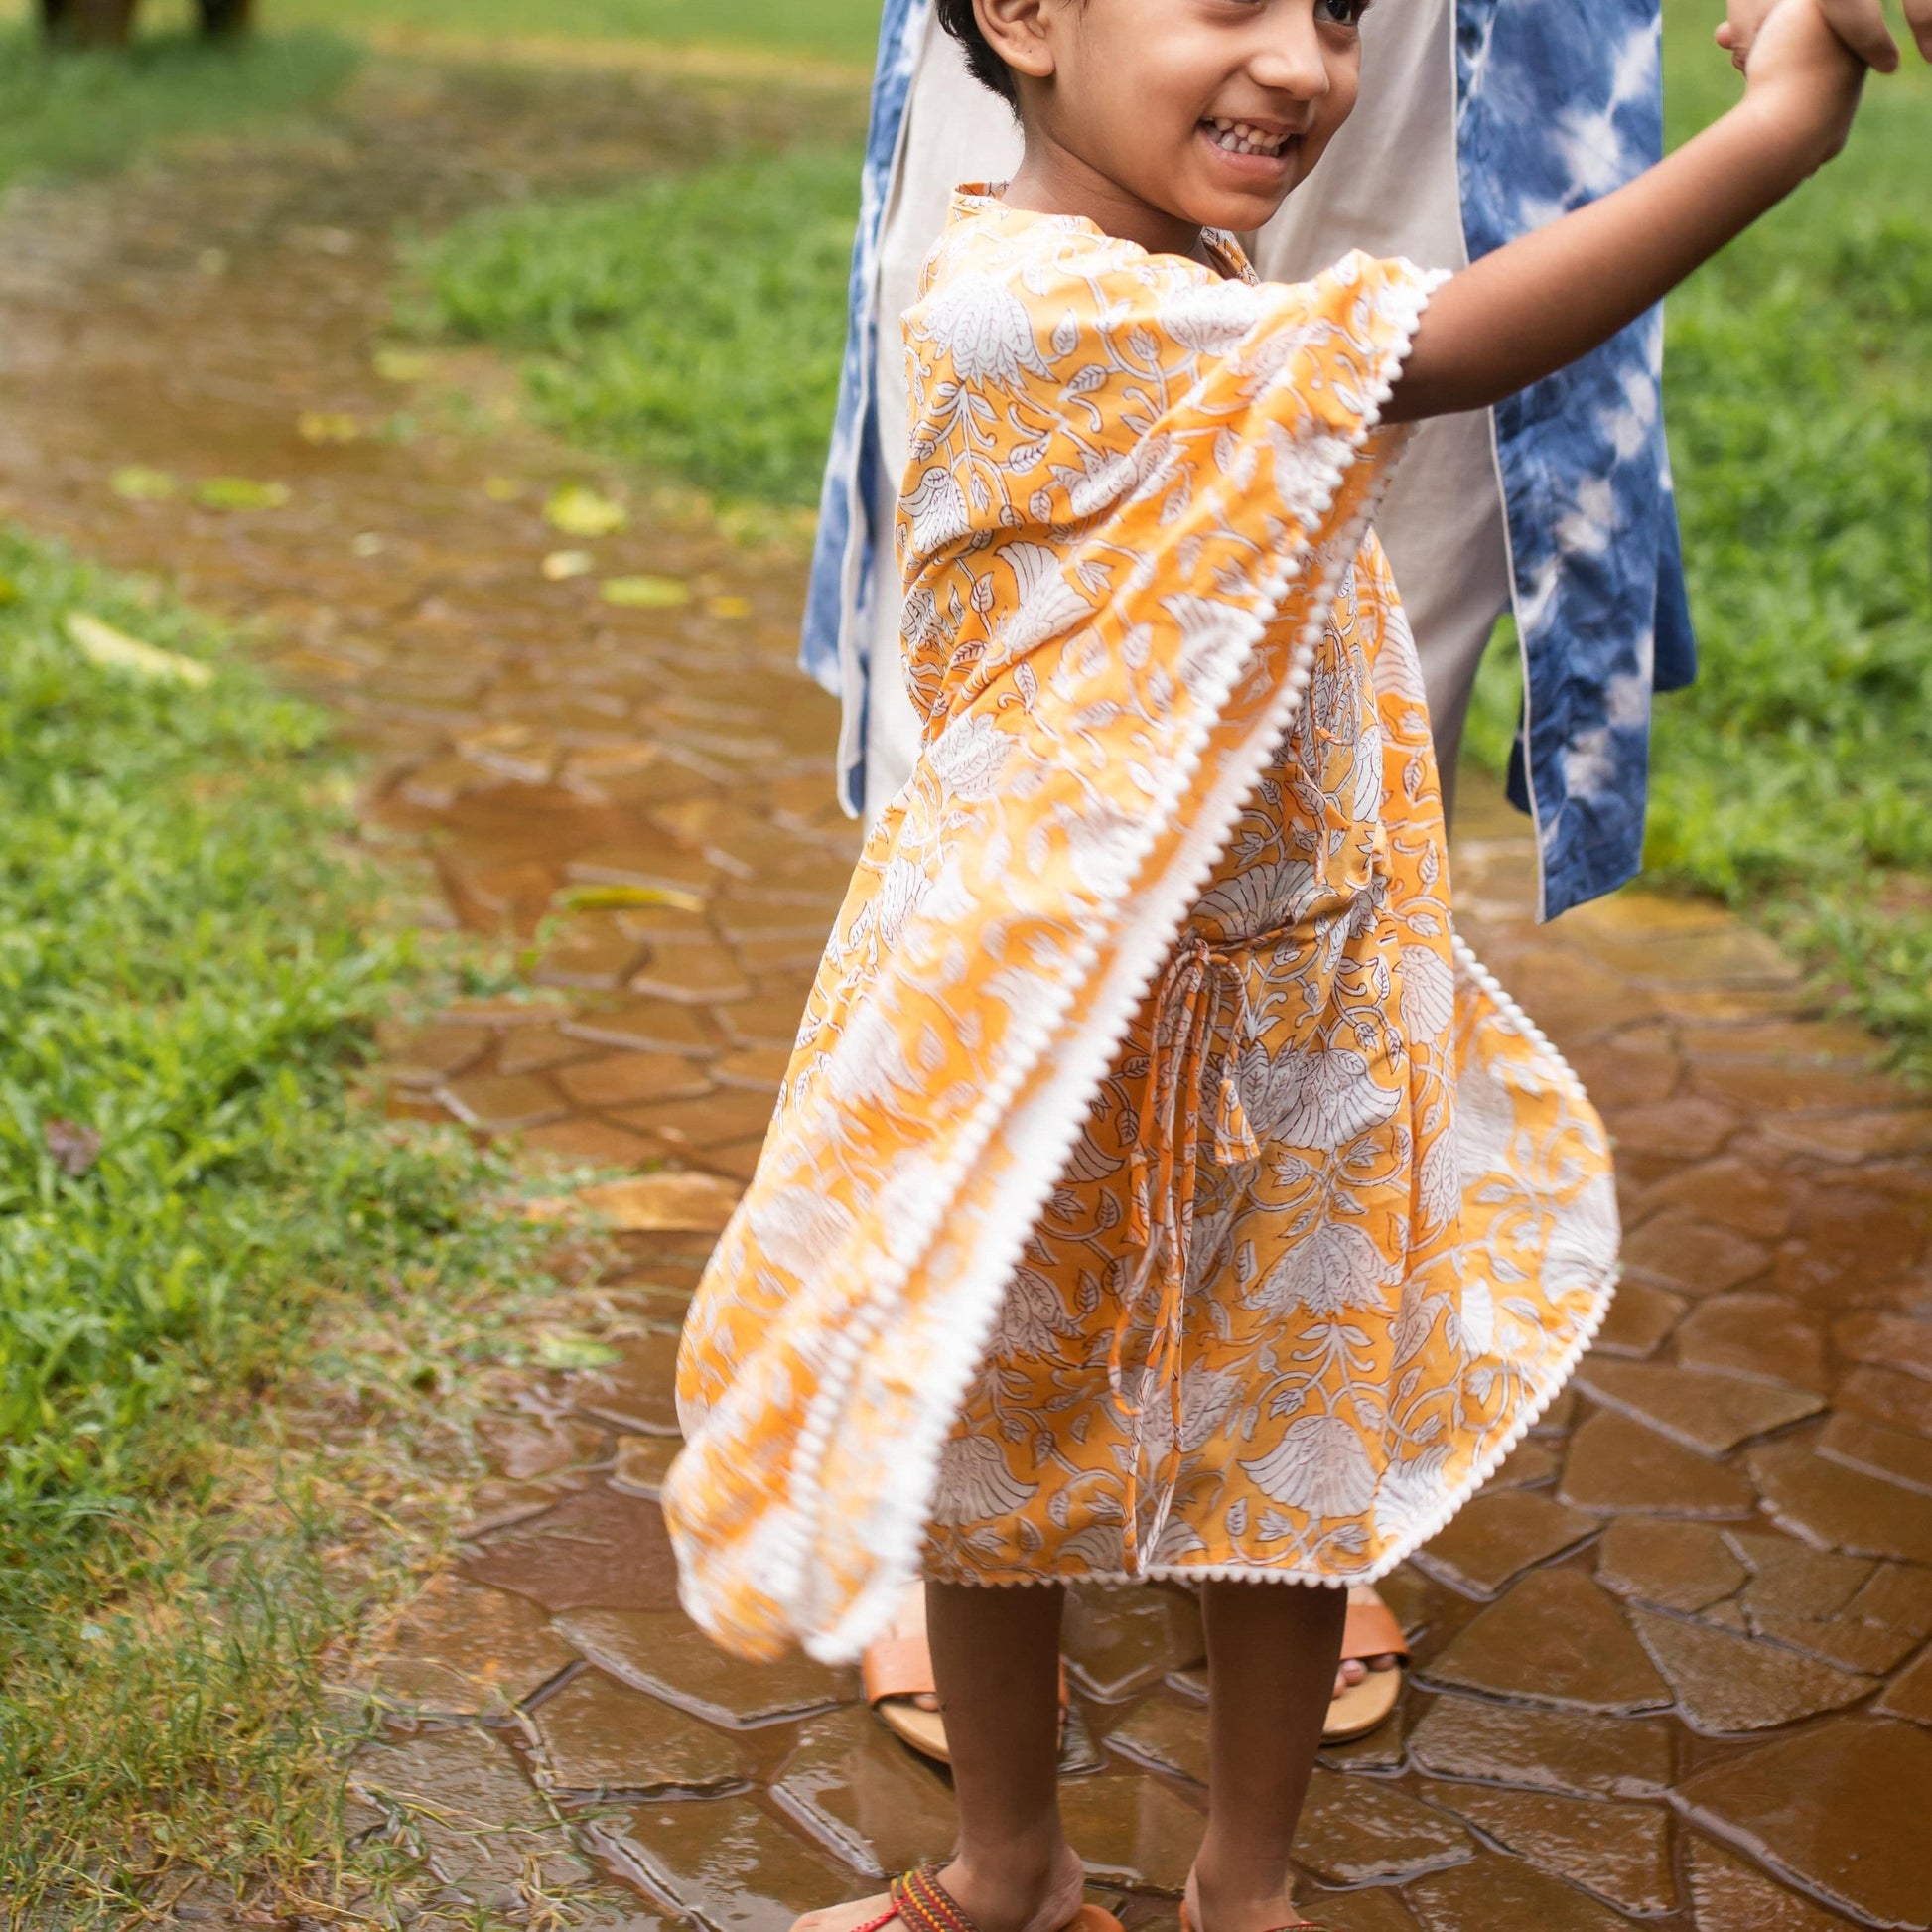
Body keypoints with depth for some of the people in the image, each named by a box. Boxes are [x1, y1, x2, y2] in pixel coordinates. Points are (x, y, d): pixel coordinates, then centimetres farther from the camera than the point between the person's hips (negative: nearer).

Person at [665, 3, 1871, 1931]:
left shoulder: (1218, 302, 4)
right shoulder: (1018, 303, -26)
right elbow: (1445, 351, -34)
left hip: (1298, 992, 8)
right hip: (1053, 1019, -7)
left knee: (1297, 1452, 17)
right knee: (1004, 1454, 15)